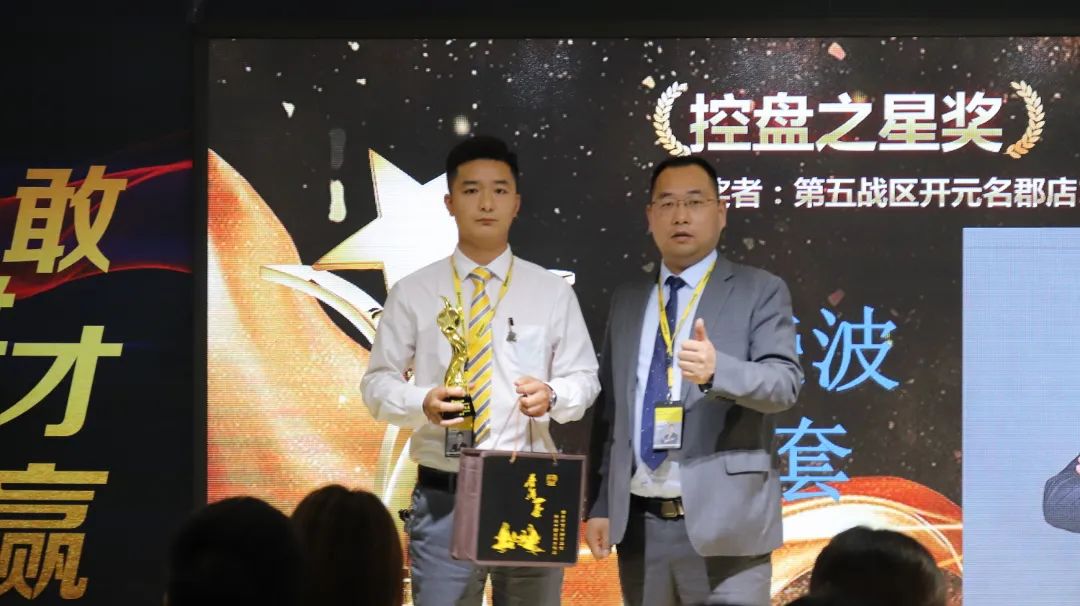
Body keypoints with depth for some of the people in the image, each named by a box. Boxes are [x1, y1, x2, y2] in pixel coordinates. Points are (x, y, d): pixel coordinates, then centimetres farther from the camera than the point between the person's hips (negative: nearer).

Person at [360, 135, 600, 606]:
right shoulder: (413, 294, 4)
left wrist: (552, 395, -14)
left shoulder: (552, 292, 8)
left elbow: (584, 379, 8)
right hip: (443, 496, -1)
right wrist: (422, 403, -16)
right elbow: (376, 384, 5)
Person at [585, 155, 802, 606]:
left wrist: (716, 370, -30)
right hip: (640, 523, 5)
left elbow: (785, 383, -11)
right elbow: (609, 410, 15)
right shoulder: (627, 301, 16)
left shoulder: (759, 292, 2)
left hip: (722, 523, -4)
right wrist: (599, 505, 9)